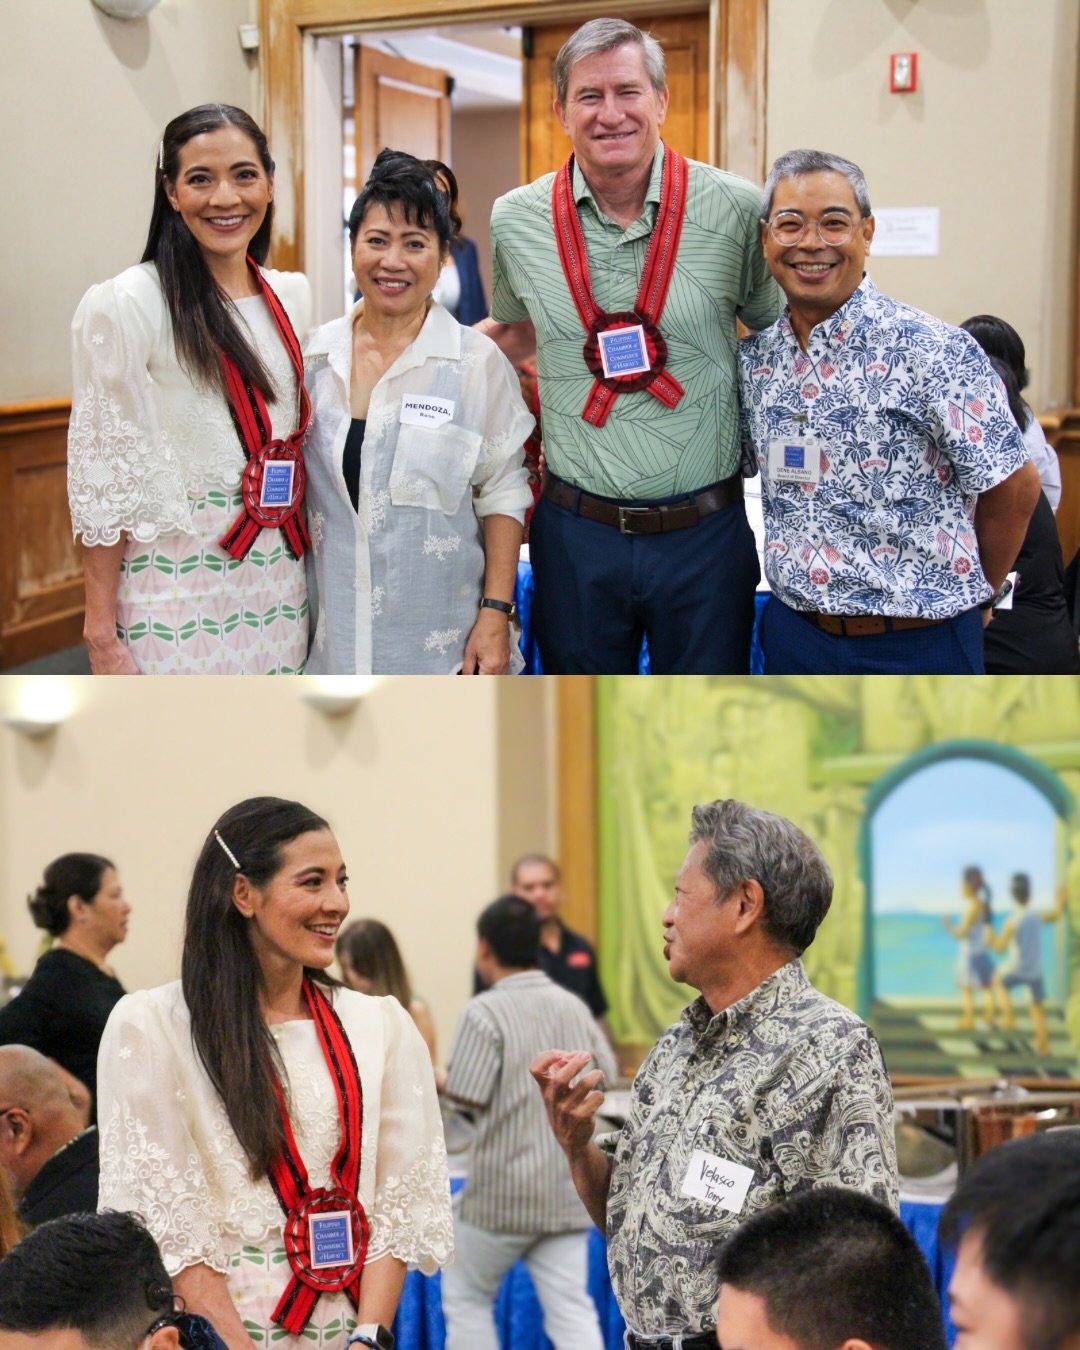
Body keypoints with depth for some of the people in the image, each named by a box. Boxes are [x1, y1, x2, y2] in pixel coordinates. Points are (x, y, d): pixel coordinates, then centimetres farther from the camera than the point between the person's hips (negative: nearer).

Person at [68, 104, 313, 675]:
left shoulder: (293, 297, 10)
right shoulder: (124, 306, -8)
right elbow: (103, 481, -9)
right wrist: (102, 634, -12)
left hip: (278, 599, 6)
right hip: (177, 605, -5)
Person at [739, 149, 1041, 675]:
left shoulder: (934, 353, -13)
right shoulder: (753, 360, 3)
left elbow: (1014, 490, -7)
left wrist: (967, 599, 4)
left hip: (916, 646, -5)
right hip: (793, 634, 5)